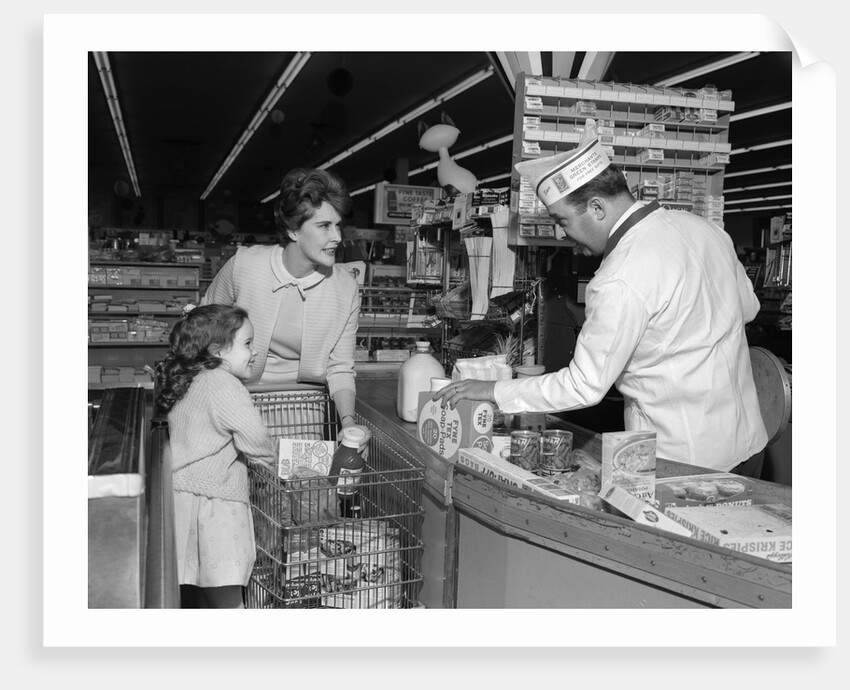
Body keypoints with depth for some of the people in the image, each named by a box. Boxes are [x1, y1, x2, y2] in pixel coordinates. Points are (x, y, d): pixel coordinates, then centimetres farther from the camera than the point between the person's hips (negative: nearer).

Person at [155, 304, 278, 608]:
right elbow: (254, 437, -18)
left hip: (185, 490, 9)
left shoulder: (190, 381, 14)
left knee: (212, 588, 17)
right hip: (211, 502, -9)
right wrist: (274, 466, -2)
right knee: (228, 597, -5)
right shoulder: (223, 384, -15)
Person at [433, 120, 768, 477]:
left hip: (684, 460, -8)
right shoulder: (700, 225, 0)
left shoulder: (621, 283, -25)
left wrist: (493, 391, -11)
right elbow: (748, 305, 15)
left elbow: (584, 387, -19)